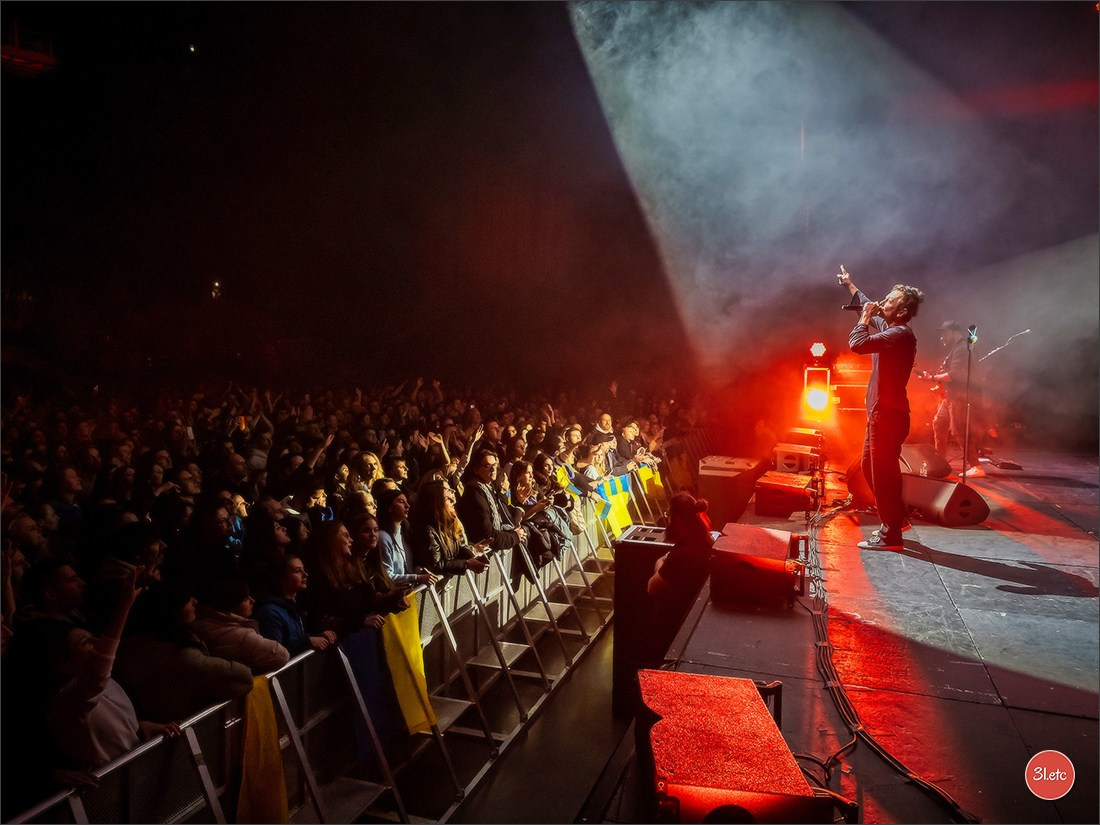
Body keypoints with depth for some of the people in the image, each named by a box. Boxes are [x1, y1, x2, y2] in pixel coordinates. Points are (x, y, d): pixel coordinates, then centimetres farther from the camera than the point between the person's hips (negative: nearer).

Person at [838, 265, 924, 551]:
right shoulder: (887, 326, 11)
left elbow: (857, 344, -29)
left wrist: (864, 319, -12)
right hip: (880, 412, 10)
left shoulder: (900, 334, -18)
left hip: (889, 414, -10)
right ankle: (895, 519, 29)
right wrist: (850, 285, 41)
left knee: (883, 472, -6)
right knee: (869, 466, 18)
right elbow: (870, 308, 33)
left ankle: (891, 535, 1)